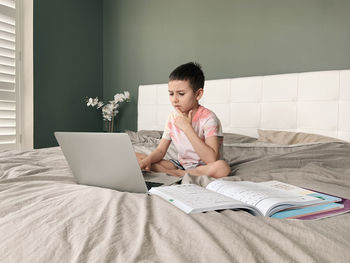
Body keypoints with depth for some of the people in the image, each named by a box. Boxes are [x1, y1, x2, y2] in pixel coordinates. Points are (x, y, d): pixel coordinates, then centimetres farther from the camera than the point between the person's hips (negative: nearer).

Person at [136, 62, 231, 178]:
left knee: (222, 167, -40)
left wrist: (187, 128, -29)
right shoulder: (172, 118, 1)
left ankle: (176, 173, -20)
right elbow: (160, 151, 4)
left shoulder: (208, 118, -18)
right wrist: (147, 160, -19)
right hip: (181, 164, 5)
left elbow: (212, 159, -30)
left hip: (203, 167, -4)